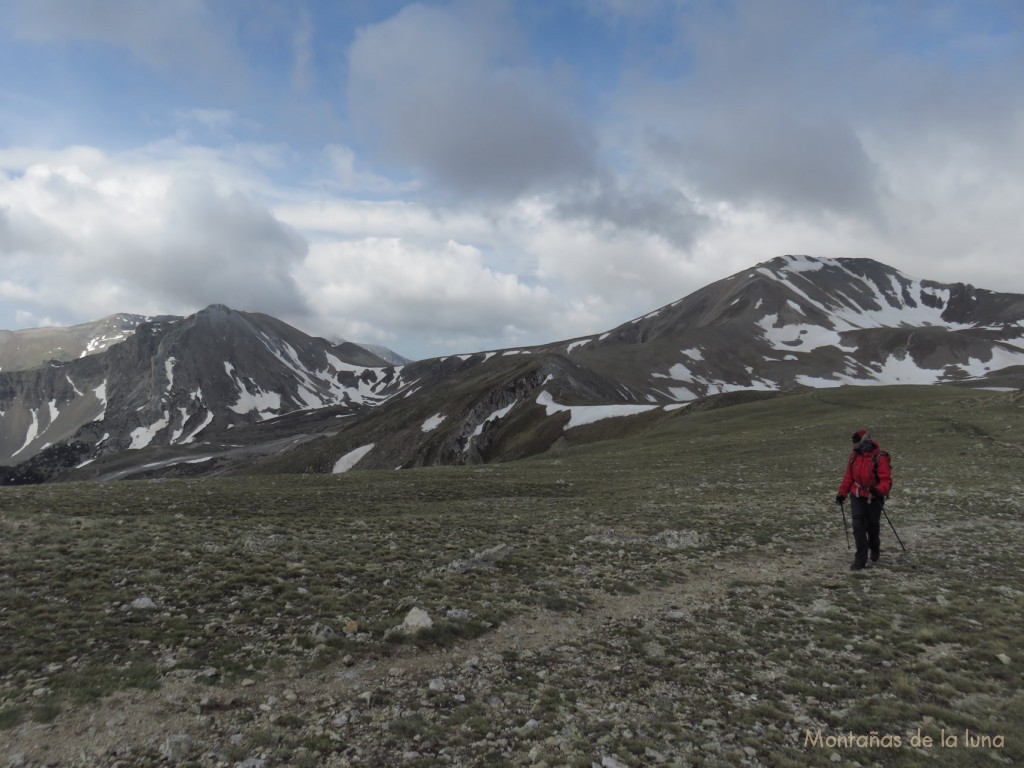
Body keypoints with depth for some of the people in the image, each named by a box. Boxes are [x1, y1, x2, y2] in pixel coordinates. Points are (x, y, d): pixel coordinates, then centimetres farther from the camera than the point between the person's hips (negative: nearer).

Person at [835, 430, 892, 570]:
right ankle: (860, 559, 1)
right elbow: (849, 476, 8)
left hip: (874, 499, -3)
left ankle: (875, 549, 45)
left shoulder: (879, 458, -19)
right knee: (858, 527, -3)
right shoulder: (854, 455, -1)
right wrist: (842, 493, 3)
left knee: (873, 526, 16)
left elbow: (886, 480, -21)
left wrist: (878, 490, -39)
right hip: (857, 497, 4)